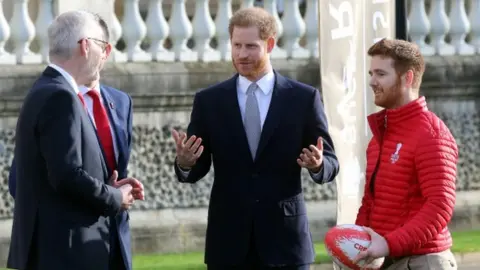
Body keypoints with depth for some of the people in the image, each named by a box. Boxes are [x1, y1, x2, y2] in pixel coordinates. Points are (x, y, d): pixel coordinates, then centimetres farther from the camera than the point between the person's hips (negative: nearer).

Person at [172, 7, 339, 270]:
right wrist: (185, 163, -17)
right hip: (228, 240, 1)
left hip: (284, 237, -1)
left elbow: (330, 161, 4)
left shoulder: (303, 98, 2)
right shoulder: (208, 100, 6)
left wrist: (318, 164, -19)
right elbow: (197, 168, 7)